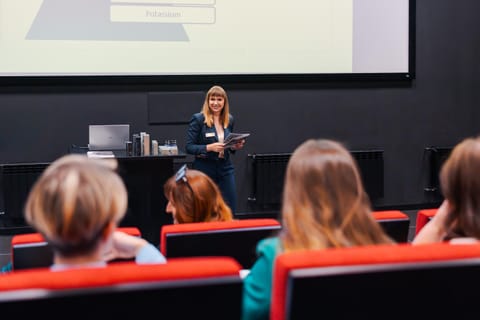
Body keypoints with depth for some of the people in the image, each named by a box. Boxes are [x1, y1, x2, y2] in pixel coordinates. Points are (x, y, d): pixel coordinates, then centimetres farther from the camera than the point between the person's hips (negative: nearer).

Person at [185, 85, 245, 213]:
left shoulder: (229, 119, 7)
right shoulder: (198, 119, -8)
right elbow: (189, 147, -10)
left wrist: (235, 146, -3)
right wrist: (209, 147, -23)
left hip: (225, 168, 4)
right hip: (205, 169, -4)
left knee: (230, 210, 4)